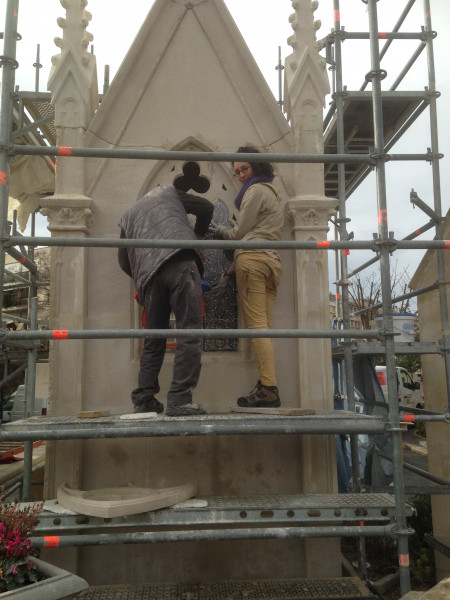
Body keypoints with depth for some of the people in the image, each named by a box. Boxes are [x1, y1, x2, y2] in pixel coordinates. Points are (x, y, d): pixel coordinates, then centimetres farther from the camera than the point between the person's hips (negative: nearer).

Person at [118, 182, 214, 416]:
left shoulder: (128, 216, 34)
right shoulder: (168, 192, 27)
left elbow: (124, 261, 26)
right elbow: (206, 207, 26)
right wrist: (198, 235, 40)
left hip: (149, 276, 4)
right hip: (180, 263, -4)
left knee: (153, 341, 14)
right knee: (189, 332, -6)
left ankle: (143, 399, 15)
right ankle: (179, 399, -12)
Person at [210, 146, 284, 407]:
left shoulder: (256, 190, 2)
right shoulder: (274, 193, 30)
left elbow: (239, 232, 1)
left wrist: (219, 229, 21)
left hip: (253, 258, -9)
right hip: (274, 261, 9)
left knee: (257, 324, -13)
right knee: (265, 326, 2)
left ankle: (269, 387, -17)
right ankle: (267, 386, -2)